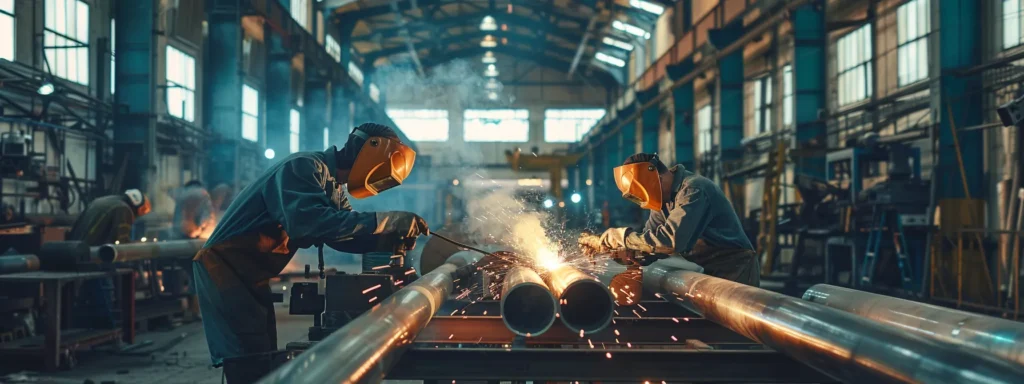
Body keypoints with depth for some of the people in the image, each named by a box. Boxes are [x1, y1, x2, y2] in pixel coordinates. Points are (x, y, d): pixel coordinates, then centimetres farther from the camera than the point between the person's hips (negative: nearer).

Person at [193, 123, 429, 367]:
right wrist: (389, 221, -37)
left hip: (251, 275, 10)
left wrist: (392, 237, -9)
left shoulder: (332, 190, 9)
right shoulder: (304, 167, -21)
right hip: (223, 266, -10)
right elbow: (308, 221, -38)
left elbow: (345, 235, 10)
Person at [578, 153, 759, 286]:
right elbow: (648, 237, 7)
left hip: (734, 273, -9)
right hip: (708, 272, 9)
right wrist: (603, 243, -8)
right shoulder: (666, 197, 7)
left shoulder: (693, 190, -24)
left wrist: (617, 236, -26)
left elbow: (670, 241, -34)